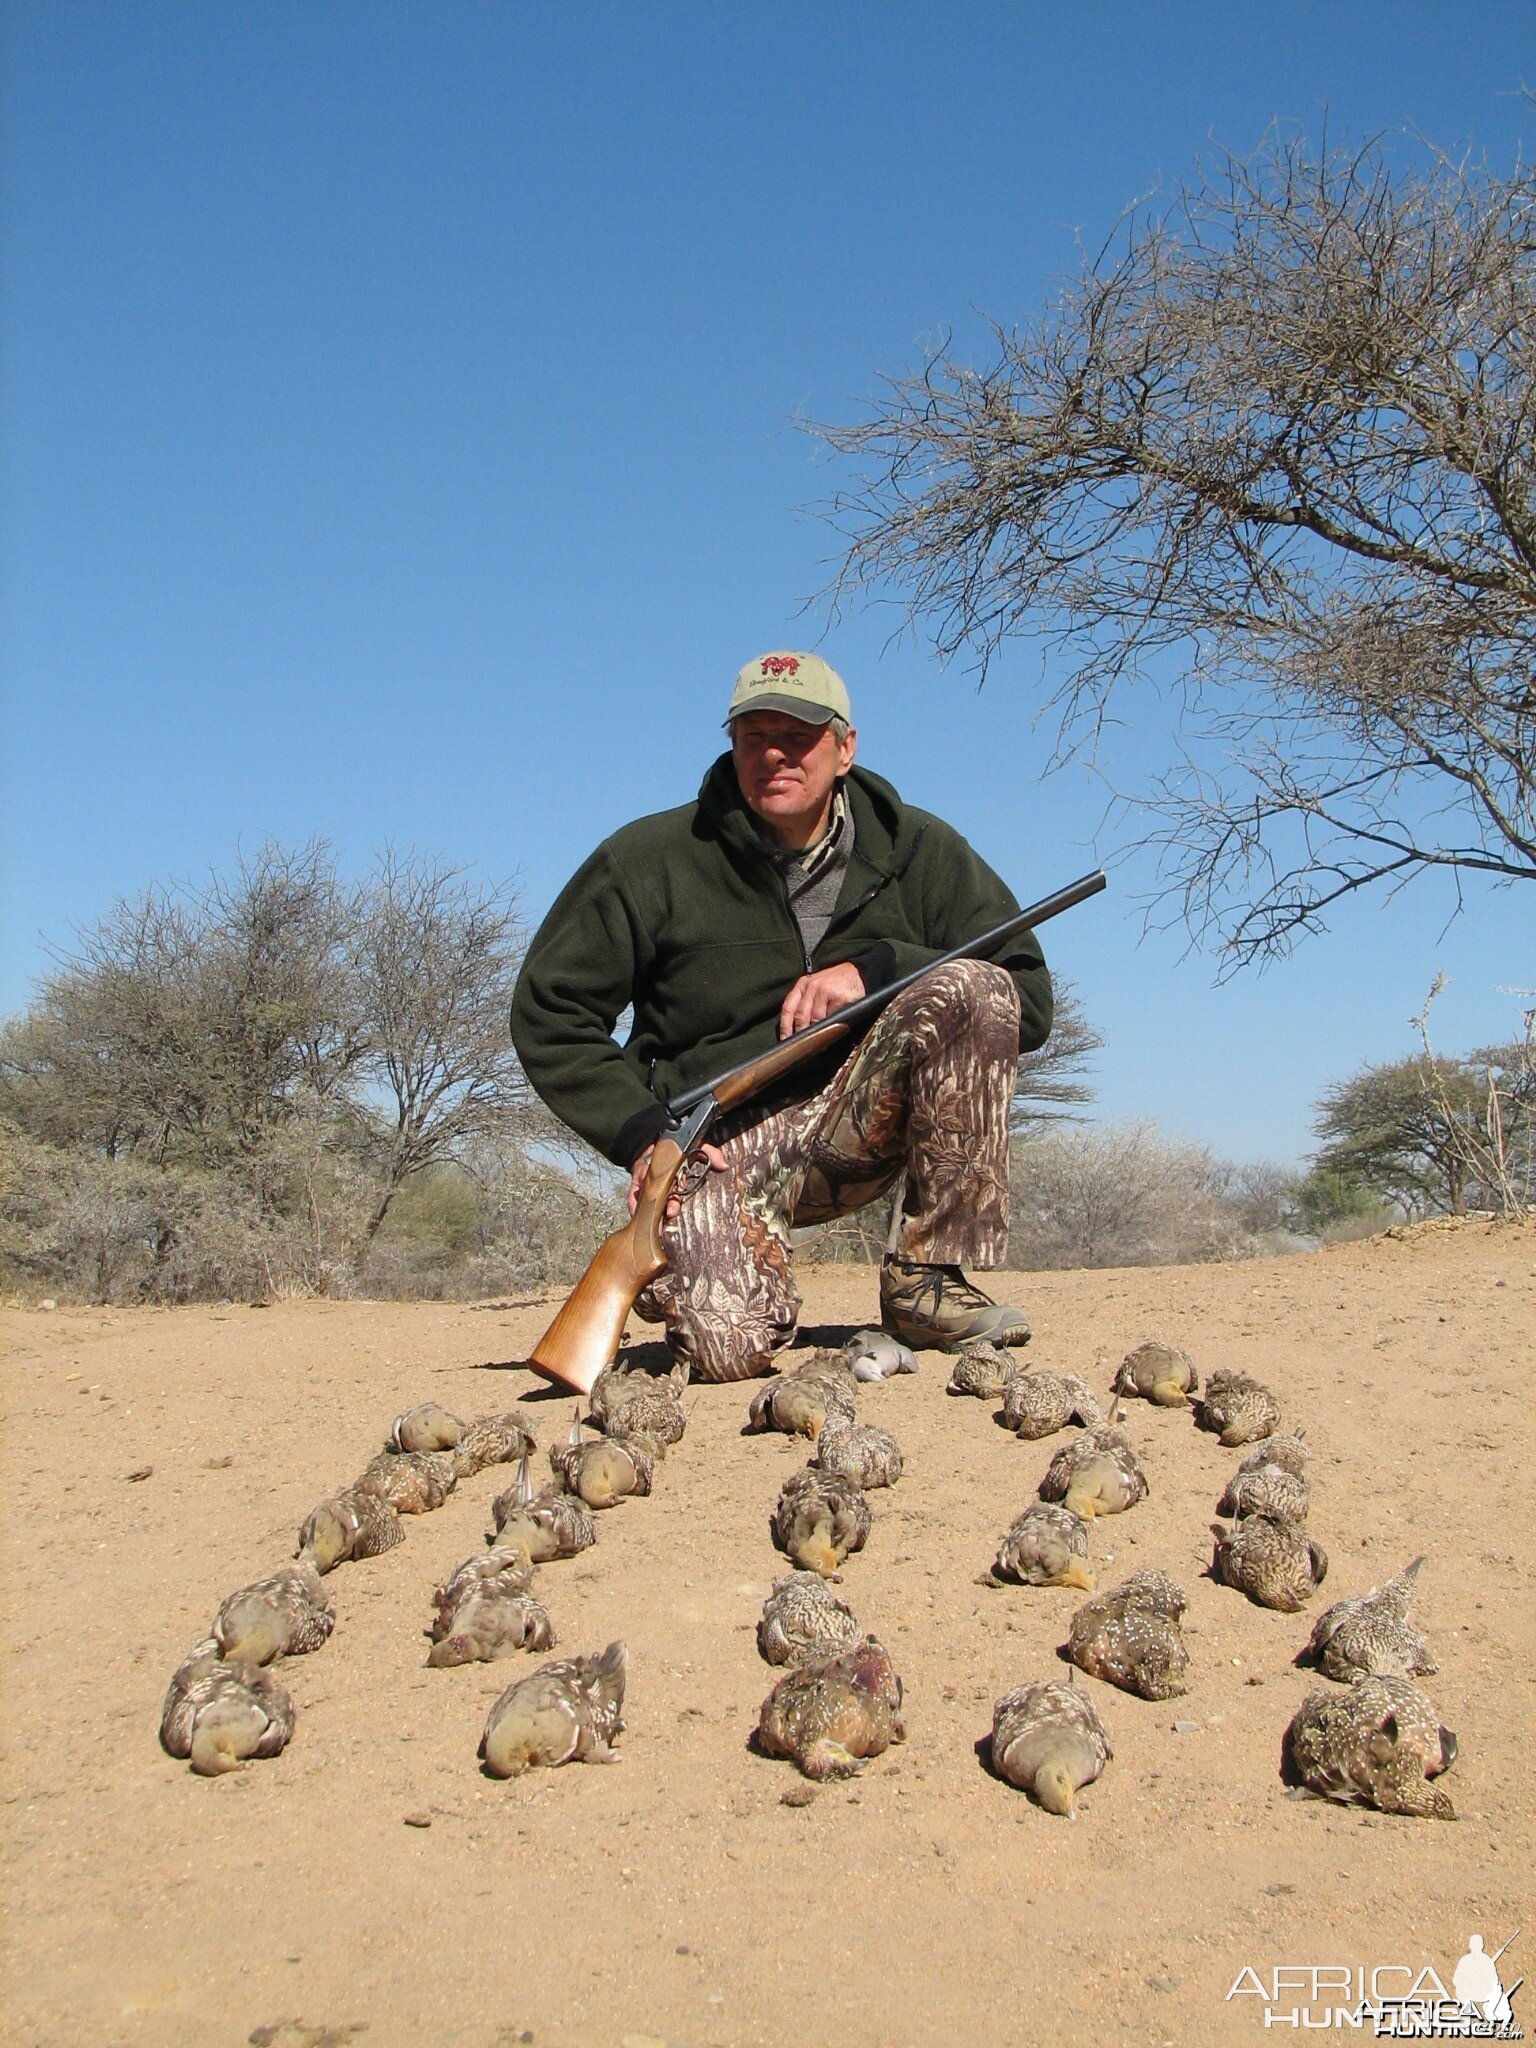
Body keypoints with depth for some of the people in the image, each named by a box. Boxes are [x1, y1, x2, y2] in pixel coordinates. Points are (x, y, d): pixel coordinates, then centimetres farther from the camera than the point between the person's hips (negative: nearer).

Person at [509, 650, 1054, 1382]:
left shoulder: (917, 851, 2)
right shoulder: (651, 860, -3)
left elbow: (1030, 1000, -2)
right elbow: (547, 1016, 1)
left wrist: (875, 969, -16)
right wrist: (640, 1135, -12)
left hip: (859, 1124, 3)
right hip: (720, 1141, -2)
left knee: (973, 988, -23)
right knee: (730, 1347, -29)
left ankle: (925, 1282, -16)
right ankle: (676, 1268, 11)